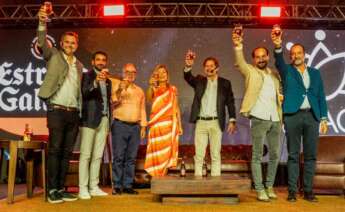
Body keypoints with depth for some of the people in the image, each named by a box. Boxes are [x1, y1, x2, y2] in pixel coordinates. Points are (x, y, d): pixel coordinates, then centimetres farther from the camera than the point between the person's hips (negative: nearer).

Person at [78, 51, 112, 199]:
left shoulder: (108, 81, 20)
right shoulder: (87, 76, 1)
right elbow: (84, 93, -17)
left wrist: (109, 122, 14)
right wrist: (96, 82, -35)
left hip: (104, 120, 6)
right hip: (90, 119, -6)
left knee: (98, 156, 6)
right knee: (85, 155, -6)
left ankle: (94, 187, 10)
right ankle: (83, 188, -3)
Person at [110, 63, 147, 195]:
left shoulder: (139, 90, 18)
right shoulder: (117, 85, 5)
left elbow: (142, 109, 17)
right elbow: (113, 101, -8)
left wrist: (143, 126, 10)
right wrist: (120, 89, -19)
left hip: (135, 126, 4)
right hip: (120, 125, -4)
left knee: (131, 158, 4)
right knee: (118, 157, -4)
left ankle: (128, 185, 11)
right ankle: (117, 186, 3)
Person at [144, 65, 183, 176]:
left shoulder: (172, 89, 12)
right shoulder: (154, 89, 9)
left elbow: (176, 108, 12)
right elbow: (148, 98, -14)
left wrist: (180, 125, 7)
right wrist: (151, 86, -29)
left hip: (169, 123, 1)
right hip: (156, 124, -1)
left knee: (166, 151, 0)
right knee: (156, 151, -4)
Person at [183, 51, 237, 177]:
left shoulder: (225, 83, 7)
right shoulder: (199, 81, 10)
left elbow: (230, 102, 4)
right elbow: (188, 78, -9)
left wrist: (232, 120, -5)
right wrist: (188, 66, -29)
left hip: (216, 123, -1)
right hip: (201, 122, 1)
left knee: (216, 155, 4)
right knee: (198, 155, 2)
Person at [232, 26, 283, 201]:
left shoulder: (275, 73, 16)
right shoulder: (250, 71, 1)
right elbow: (240, 63, -19)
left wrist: (281, 96, 5)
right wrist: (238, 47, -37)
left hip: (275, 120, 6)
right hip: (259, 119, -5)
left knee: (275, 155, 11)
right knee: (257, 156, -2)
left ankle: (269, 186, 25)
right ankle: (260, 190, 6)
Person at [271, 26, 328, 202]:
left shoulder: (315, 73, 15)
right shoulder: (287, 71, 8)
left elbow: (321, 96, 13)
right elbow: (279, 62, -15)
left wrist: (323, 118, 6)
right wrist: (278, 46, -34)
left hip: (312, 116, 3)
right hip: (293, 116, -2)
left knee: (310, 155, 5)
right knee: (293, 155, 1)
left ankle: (308, 190, 13)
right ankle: (292, 190, 6)